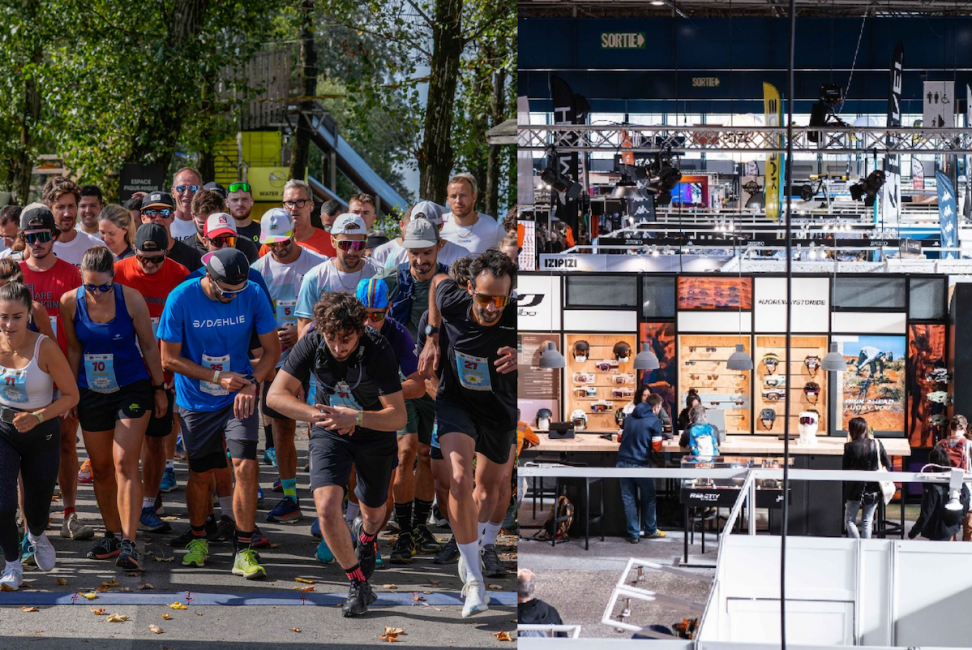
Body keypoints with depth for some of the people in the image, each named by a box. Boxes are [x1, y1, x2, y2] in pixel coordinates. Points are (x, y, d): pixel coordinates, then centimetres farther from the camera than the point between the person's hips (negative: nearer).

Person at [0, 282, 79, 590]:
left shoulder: (45, 348, -21)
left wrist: (38, 417, -26)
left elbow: (71, 395, -14)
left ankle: (36, 534, 50)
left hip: (41, 434, -1)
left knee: (37, 512, 10)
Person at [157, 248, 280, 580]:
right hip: (196, 400, 0)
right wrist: (217, 377, -18)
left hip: (238, 397, 0)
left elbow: (273, 349, -2)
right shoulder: (181, 298, -16)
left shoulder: (253, 295, -11)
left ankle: (244, 552, -6)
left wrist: (252, 383, -19)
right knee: (201, 474, 8)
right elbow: (169, 358, -10)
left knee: (246, 467, -14)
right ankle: (198, 539, 33)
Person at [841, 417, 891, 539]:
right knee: (867, 522, 12)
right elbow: (888, 465, 0)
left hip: (856, 489, -3)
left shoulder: (850, 447, -14)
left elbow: (844, 469, -8)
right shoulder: (877, 444, -4)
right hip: (874, 489, 3)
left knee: (849, 520, 10)